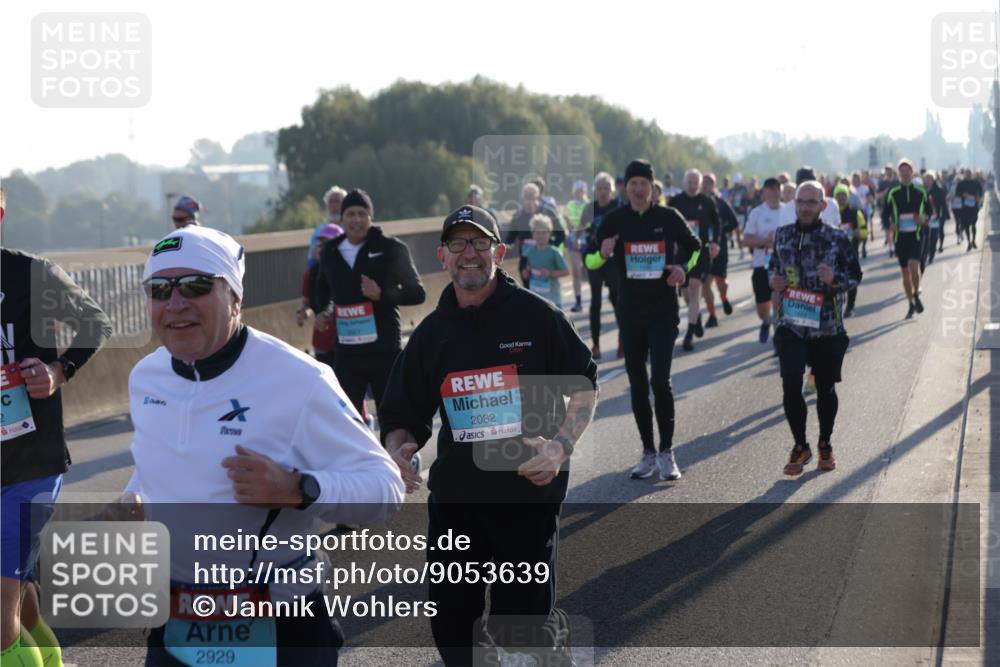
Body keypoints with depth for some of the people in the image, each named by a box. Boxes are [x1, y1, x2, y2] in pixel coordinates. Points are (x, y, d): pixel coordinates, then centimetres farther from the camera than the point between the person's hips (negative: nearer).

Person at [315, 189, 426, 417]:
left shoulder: (391, 249, -4)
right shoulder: (331, 253, 9)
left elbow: (417, 293, -1)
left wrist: (382, 295, -17)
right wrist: (326, 312, 7)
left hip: (385, 350, -3)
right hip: (347, 353, 3)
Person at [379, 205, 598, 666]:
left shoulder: (535, 316, -4)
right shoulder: (431, 332, 7)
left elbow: (585, 386, 3)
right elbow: (403, 415, 11)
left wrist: (562, 446, -12)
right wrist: (396, 451, -10)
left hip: (528, 493, -3)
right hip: (453, 496, 4)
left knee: (525, 621, -2)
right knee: (451, 625, 5)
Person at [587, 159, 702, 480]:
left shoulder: (668, 217, -2)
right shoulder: (614, 220, 0)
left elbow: (694, 246, 14)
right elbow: (590, 262, 3)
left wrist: (683, 267, -6)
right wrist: (603, 253, -19)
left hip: (664, 310, -2)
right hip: (630, 311, 2)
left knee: (660, 380, -11)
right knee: (637, 383, 7)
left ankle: (667, 453, 1)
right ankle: (648, 453, 18)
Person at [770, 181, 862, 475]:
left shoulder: (837, 238, -4)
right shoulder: (782, 235, 5)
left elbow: (855, 275, 1)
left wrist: (834, 279, -19)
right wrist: (774, 281, -3)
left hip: (828, 327, -1)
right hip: (791, 324, 1)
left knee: (826, 388, 10)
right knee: (791, 383, -13)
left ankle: (825, 445, 31)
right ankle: (800, 446, 3)